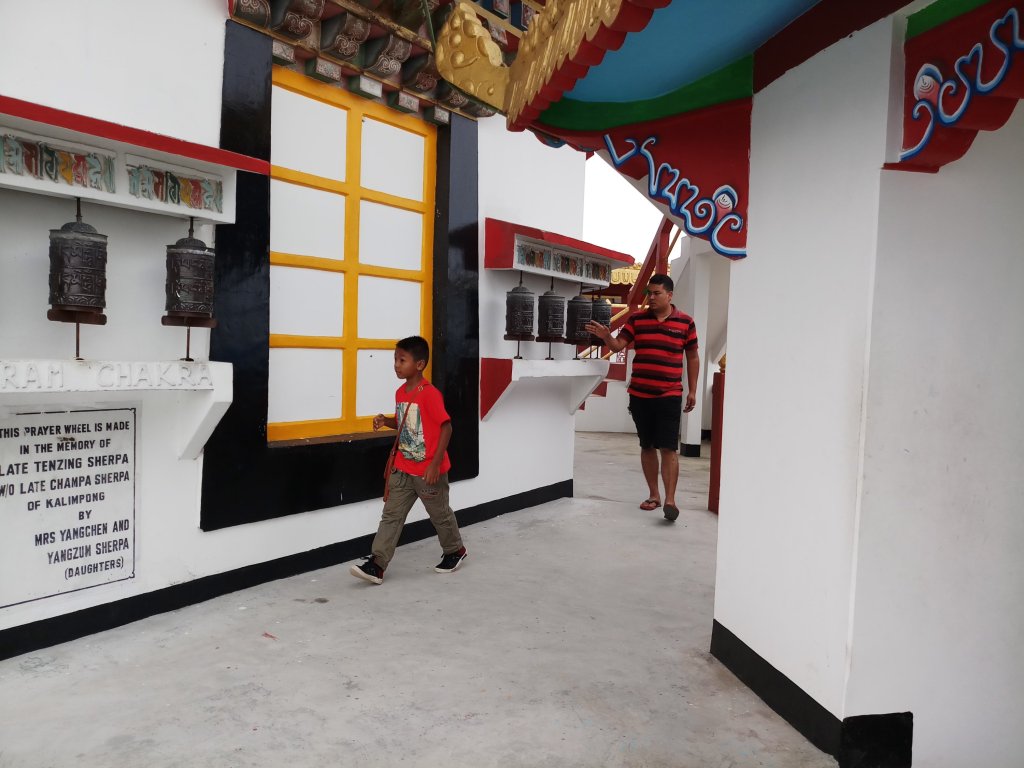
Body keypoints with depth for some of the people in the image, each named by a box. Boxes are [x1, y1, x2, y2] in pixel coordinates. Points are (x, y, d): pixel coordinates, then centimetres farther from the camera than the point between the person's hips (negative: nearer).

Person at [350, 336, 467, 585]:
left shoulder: (430, 394, -20)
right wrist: (386, 420, -3)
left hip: (428, 470, -7)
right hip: (403, 469, 7)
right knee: (391, 515, 2)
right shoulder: (400, 392, 5)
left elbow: (446, 427, -20)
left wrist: (435, 464, -22)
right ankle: (377, 564, 4)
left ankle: (455, 550, 36)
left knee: (440, 514, 13)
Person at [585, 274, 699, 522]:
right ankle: (653, 495, 22)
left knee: (668, 448, -6)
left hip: (669, 396, -2)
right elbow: (618, 345, -2)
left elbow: (692, 357, 7)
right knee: (647, 446, 11)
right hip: (639, 394, 3)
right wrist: (606, 336, -24)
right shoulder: (636, 319, 4)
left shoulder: (685, 322, 1)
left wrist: (692, 391, 5)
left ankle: (670, 500, -3)